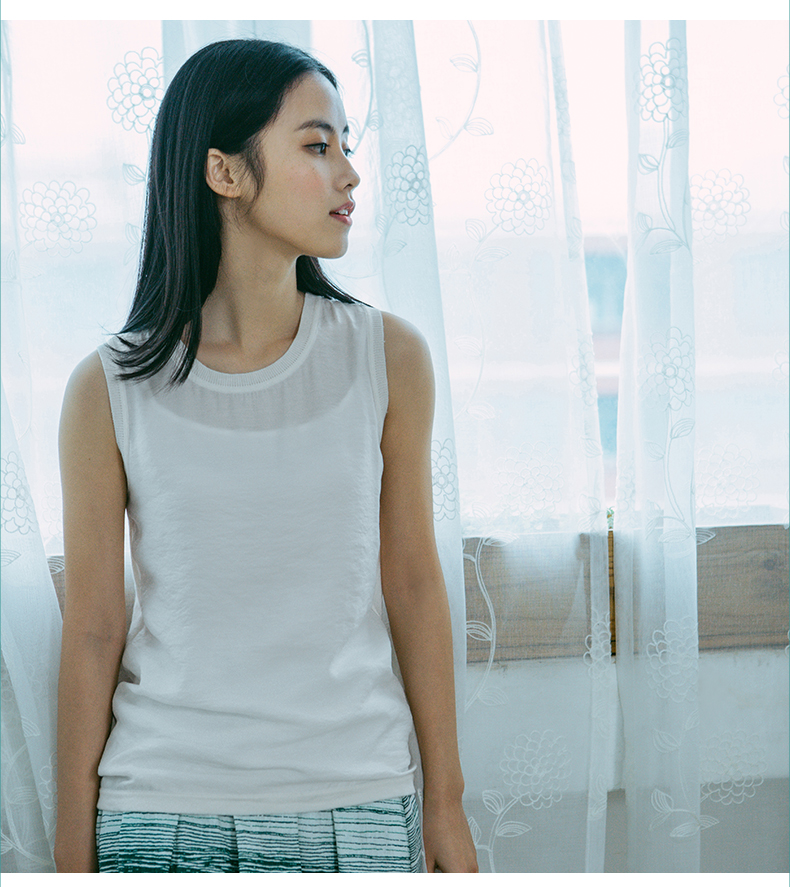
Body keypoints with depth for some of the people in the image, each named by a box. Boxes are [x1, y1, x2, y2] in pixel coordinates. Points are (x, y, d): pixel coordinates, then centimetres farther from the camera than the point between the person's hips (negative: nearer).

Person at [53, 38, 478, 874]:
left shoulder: (388, 357, -2)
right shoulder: (111, 390, -5)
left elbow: (412, 585, 3)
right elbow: (92, 633, -1)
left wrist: (445, 804, 6)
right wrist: (74, 853, 1)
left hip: (356, 809, 1)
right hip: (160, 815, -1)